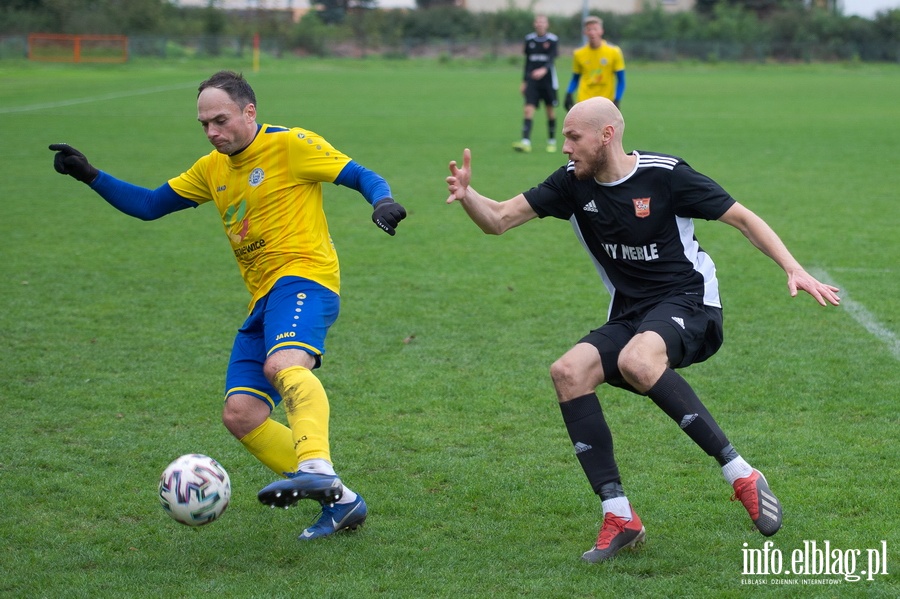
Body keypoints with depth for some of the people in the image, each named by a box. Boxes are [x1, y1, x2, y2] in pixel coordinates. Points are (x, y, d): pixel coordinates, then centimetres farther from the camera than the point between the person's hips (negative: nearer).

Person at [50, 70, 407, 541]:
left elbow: (362, 176, -2)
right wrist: (90, 176, 13)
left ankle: (317, 469, -56)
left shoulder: (291, 145, -1)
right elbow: (148, 205, 24)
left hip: (303, 277, -8)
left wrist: (383, 201, -24)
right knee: (240, 414, -6)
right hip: (263, 299, 8)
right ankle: (339, 502, -2)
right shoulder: (212, 169, 20)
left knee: (283, 365, -37)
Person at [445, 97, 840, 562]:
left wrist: (794, 269, -16)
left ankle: (740, 474, -29)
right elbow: (498, 220, 3)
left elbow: (742, 218, -6)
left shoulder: (665, 175, -11)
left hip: (687, 303, -6)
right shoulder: (572, 183, 3)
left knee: (636, 360, -38)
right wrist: (466, 195, -19)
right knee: (568, 372, -22)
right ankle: (618, 516, -20)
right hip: (629, 316, 6)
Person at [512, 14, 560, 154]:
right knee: (529, 110, -12)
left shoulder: (553, 40, -5)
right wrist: (524, 81, 15)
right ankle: (525, 142, -21)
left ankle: (552, 141, 23)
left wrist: (544, 69, -39)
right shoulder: (529, 39, 7)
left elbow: (551, 58, -19)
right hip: (532, 81, 2)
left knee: (550, 111, 7)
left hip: (548, 79, -2)